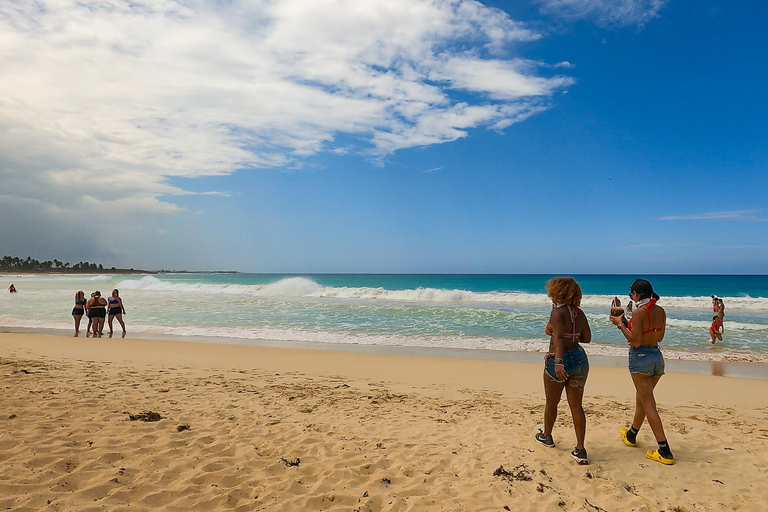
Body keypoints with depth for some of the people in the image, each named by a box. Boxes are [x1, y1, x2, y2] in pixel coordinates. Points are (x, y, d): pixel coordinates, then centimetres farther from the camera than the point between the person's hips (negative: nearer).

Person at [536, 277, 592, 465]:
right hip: (579, 359, 6)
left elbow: (558, 338, -26)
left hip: (560, 359, -6)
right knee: (576, 406, 9)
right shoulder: (579, 313, 6)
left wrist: (558, 362, -34)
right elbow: (587, 338, 13)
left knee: (551, 403, 15)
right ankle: (580, 449, 7)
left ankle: (546, 436, 36)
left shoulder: (558, 312, -14)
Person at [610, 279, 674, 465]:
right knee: (641, 399, 22)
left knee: (649, 405, -1)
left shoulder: (639, 312, -17)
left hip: (640, 357, -8)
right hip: (657, 357, 8)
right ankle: (631, 435, 39)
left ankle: (664, 452, 0)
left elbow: (636, 342, -18)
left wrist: (620, 324, -9)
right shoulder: (660, 311, 4)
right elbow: (659, 337, 15)